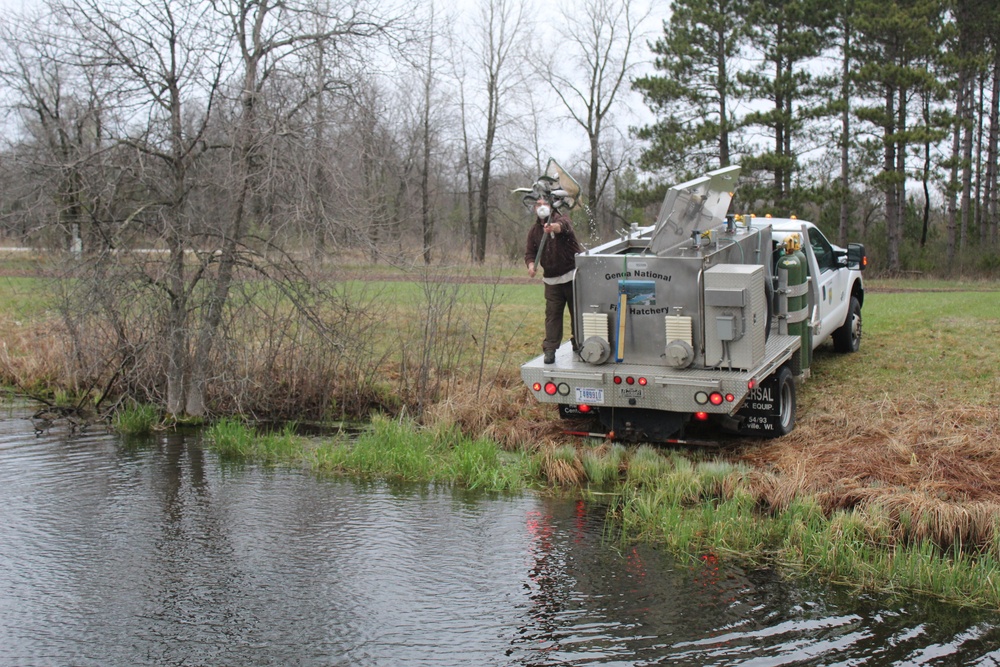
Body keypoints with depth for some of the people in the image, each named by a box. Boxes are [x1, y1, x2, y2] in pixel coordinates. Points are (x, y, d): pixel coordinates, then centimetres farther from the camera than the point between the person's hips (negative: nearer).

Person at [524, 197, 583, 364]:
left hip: (572, 275, -3)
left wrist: (554, 227, -57)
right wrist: (531, 264, -14)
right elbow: (530, 252, 10)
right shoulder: (534, 230, 8)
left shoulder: (561, 219, -7)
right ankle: (550, 349, -2)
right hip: (551, 280, 3)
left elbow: (563, 225, -32)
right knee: (552, 314, -3)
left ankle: (578, 344, 23)